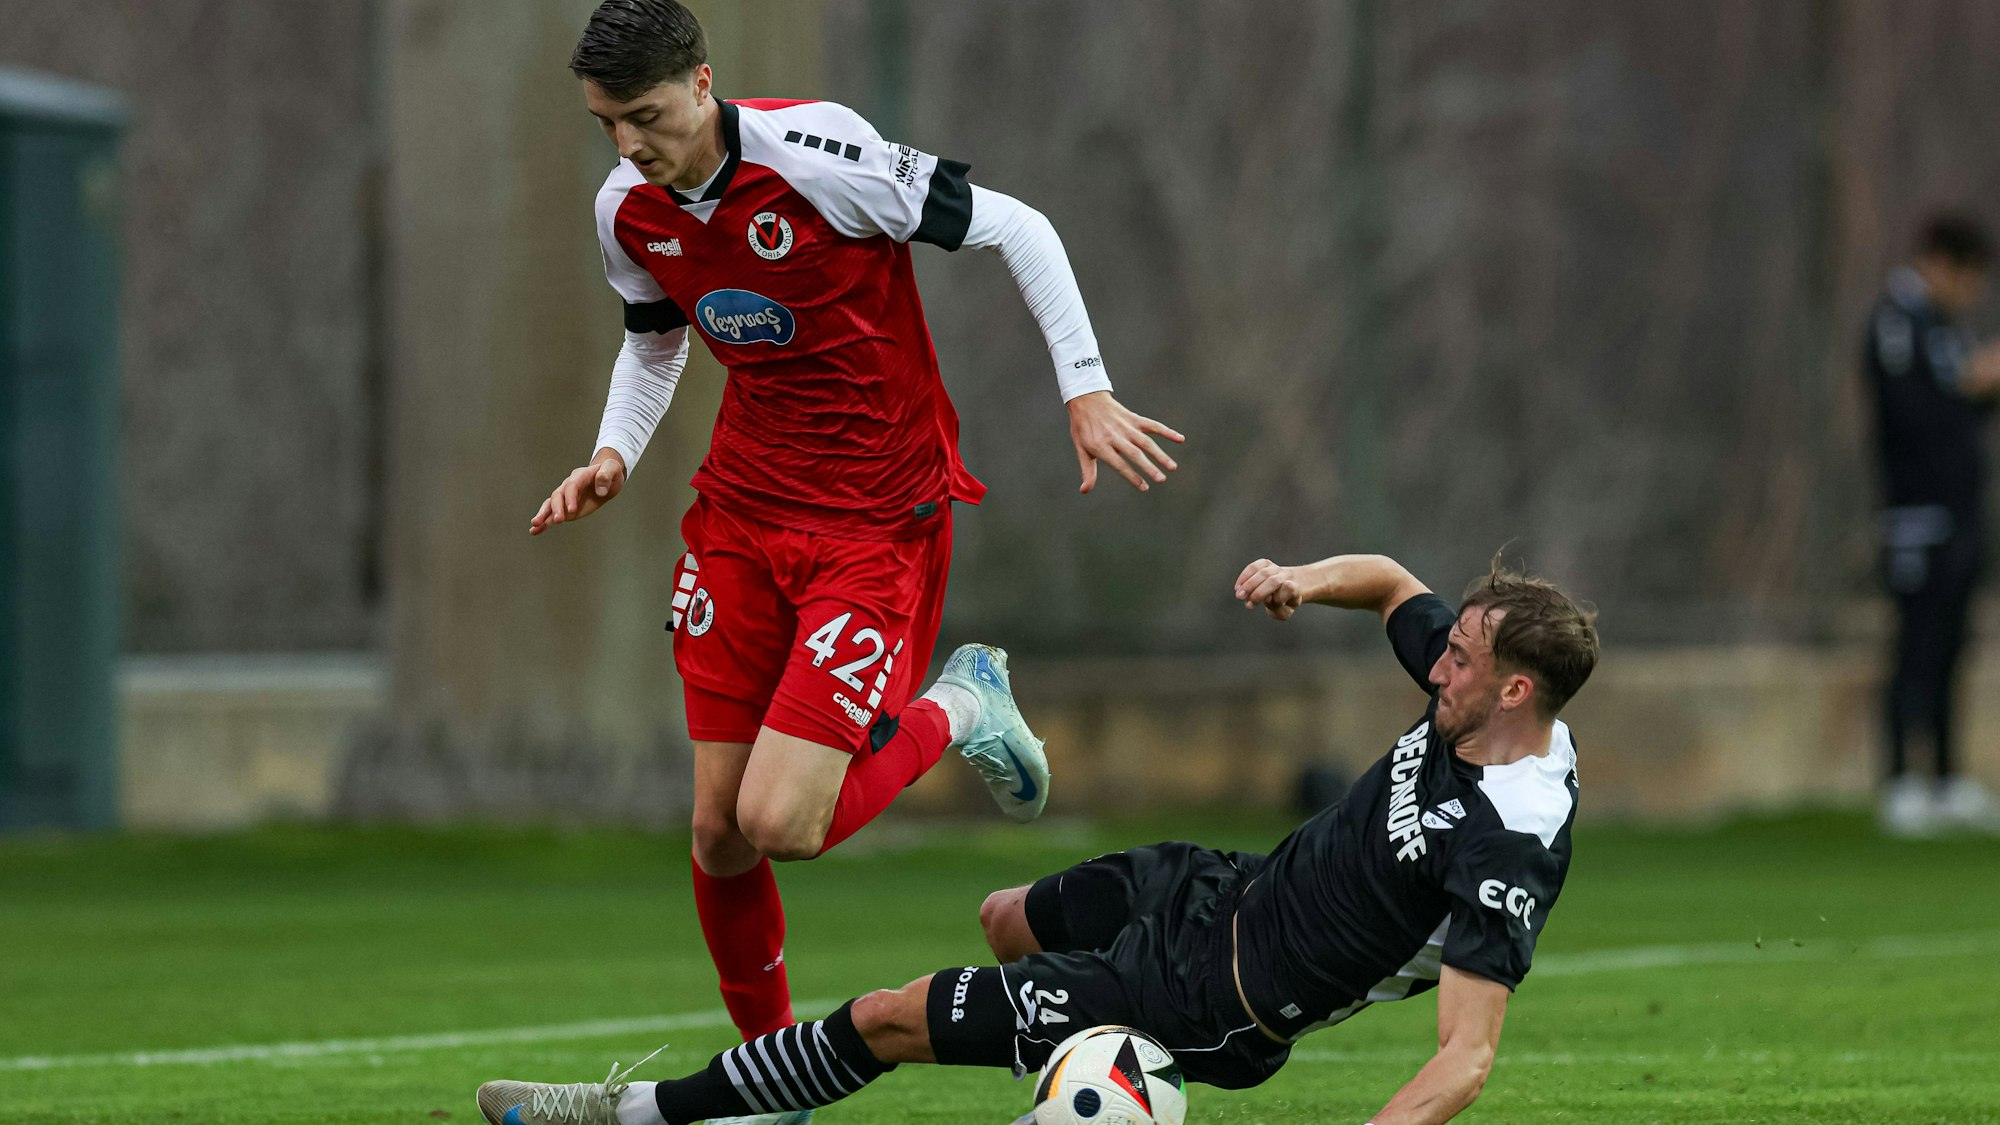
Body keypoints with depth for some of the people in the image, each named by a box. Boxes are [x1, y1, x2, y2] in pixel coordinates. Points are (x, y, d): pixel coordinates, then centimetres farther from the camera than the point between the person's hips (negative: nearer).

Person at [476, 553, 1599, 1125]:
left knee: (891, 1019, 1)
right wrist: (1312, 579, -4)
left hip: (1210, 1002, -9)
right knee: (1008, 921, 32)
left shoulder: (1509, 851, -32)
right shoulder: (1476, 689, -6)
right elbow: (1394, 584, 16)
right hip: (1235, 887, 9)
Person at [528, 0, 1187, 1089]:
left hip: (880, 520, -6)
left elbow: (1016, 229, -14)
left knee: (780, 822, -17)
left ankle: (956, 712, 12)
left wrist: (1087, 392, -15)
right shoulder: (628, 211, -2)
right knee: (719, 830, 3)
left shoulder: (815, 156, -23)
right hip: (741, 514, 6)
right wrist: (613, 454, 2)